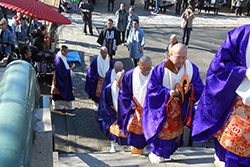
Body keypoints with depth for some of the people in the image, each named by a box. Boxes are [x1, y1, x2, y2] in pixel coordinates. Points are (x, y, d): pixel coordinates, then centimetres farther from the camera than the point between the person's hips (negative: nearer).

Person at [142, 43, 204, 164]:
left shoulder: (192, 68, -7)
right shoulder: (161, 69, -17)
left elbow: (200, 87, -1)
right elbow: (152, 87, -15)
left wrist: (190, 88, -23)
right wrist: (168, 92, -25)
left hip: (180, 108, 4)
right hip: (163, 107, -4)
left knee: (176, 130, 14)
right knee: (163, 130, 1)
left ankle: (166, 154, 35)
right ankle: (156, 153, 22)